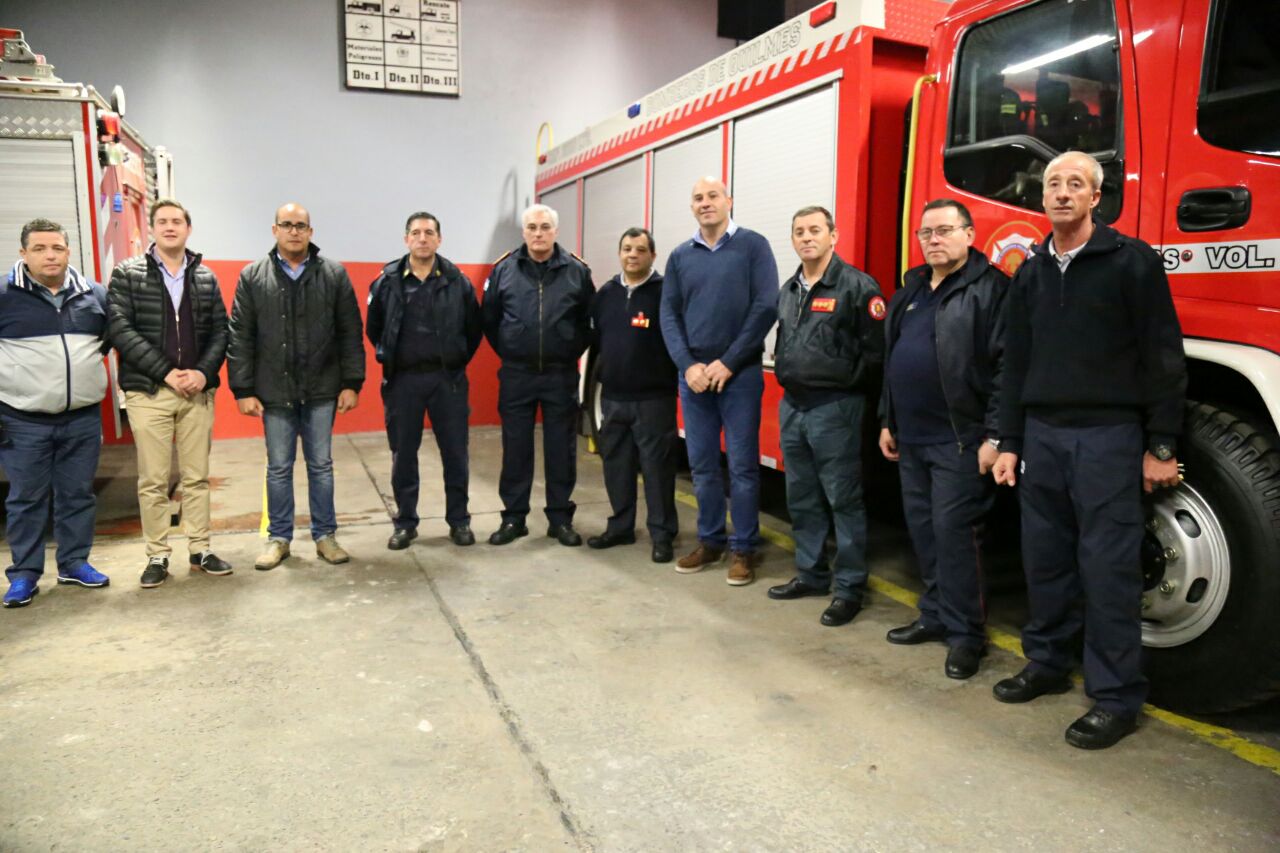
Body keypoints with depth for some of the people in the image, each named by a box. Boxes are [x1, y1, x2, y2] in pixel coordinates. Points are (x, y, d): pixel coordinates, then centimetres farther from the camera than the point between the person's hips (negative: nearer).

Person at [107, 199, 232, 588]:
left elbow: (220, 331, 6)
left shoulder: (206, 278, 10)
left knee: (197, 477, 8)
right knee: (153, 480, 3)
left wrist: (204, 372, -10)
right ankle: (157, 555, 14)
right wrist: (166, 372, -14)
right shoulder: (127, 274, 2)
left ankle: (199, 550, 18)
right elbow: (120, 330, -7)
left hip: (197, 392, 2)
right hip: (147, 392, -2)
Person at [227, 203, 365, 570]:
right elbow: (240, 337, 1)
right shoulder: (252, 277, 2)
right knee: (278, 468, 10)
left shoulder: (334, 274, 0)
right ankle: (279, 538, 23)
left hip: (322, 389, 0)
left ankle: (325, 535, 21)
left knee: (321, 465, 9)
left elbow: (350, 333, 0)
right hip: (274, 391, 1)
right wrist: (243, 390, -3)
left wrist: (351, 383, -3)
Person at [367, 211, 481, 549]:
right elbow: (373, 329, 10)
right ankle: (405, 523, 21)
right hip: (403, 380, 1)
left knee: (455, 452, 5)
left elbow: (474, 329, 7)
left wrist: (457, 361, 6)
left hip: (448, 379, 0)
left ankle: (459, 521, 19)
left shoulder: (458, 281, -1)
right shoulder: (387, 281, -1)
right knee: (403, 454, 8)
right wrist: (391, 357, 8)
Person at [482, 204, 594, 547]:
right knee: (515, 449, 7)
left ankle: (560, 519, 17)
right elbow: (489, 319, 8)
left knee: (561, 449, 6)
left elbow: (589, 320, 6)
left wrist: (572, 352, 4)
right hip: (516, 374, 1)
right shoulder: (504, 269, 0)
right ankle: (513, 518, 18)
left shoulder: (577, 270, -2)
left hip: (561, 375, 0)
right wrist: (507, 352, 8)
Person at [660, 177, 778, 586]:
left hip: (740, 373, -4)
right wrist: (687, 365, -8)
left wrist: (727, 363, -13)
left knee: (742, 466, 1)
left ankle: (744, 549, 12)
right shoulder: (680, 256, 10)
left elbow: (766, 307, -9)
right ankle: (710, 541, 24)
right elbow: (669, 314, 7)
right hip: (693, 373, 4)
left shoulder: (753, 245, -1)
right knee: (702, 464, 10)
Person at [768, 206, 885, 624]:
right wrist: (786, 375, 14)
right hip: (792, 405, 8)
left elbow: (874, 349, -12)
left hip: (834, 406, -7)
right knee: (801, 497, 14)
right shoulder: (788, 291, 15)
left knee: (843, 499, -2)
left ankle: (849, 587, 7)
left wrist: (845, 385, -9)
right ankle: (811, 574, 27)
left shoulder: (857, 286, -8)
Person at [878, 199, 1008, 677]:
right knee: (922, 529, 13)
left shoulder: (990, 289, -8)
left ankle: (966, 634, 8)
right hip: (911, 439, 8)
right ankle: (936, 615, 28)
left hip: (959, 440, -8)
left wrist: (995, 437, -18)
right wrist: (888, 421, 19)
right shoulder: (911, 290, 16)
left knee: (953, 531, -5)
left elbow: (1006, 368, -14)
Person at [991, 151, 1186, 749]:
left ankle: (1116, 697, 9)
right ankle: (1047, 662, 27)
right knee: (1045, 559, 11)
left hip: (1108, 436, -5)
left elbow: (1163, 358, -5)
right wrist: (1008, 443, 11)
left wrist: (1161, 447, -8)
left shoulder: (1131, 261, -3)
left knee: (1108, 567, -2)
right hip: (1042, 434, 5)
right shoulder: (1030, 273, 13)